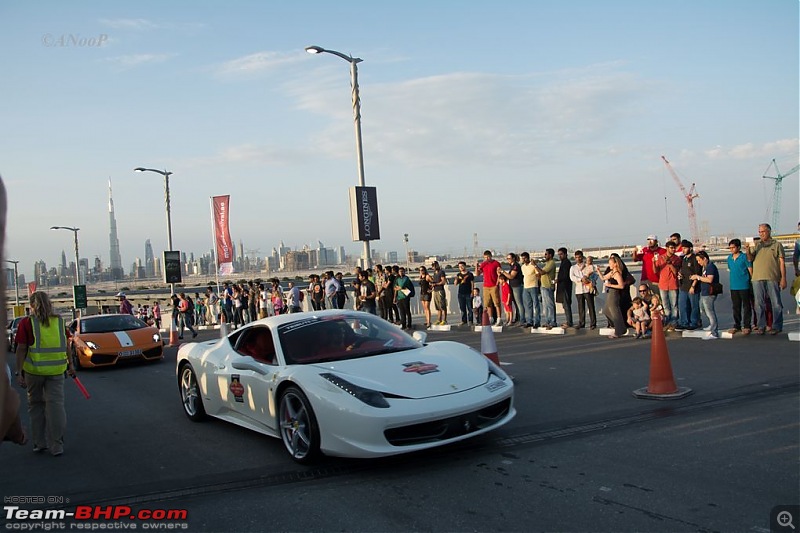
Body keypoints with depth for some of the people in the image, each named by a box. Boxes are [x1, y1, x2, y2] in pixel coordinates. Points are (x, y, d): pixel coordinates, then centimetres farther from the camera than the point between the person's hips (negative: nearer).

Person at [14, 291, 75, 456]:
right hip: (56, 370, 2)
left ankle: (39, 442, 21)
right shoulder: (59, 321, 5)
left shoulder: (26, 323, -5)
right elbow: (66, 345, 10)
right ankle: (56, 446, 3)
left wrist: (19, 372, -5)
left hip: (34, 370, -2)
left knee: (36, 405, 14)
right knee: (56, 405, 3)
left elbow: (21, 349, -8)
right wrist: (70, 364, 19)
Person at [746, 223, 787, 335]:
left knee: (776, 304, -1)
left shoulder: (777, 245, 8)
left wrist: (783, 278, -4)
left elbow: (782, 262, 4)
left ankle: (777, 326, 6)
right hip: (758, 278, 3)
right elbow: (750, 259, 5)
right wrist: (748, 250, -14)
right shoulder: (756, 245, 15)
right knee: (759, 304, 4)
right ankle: (761, 326, 11)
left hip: (773, 278, -2)